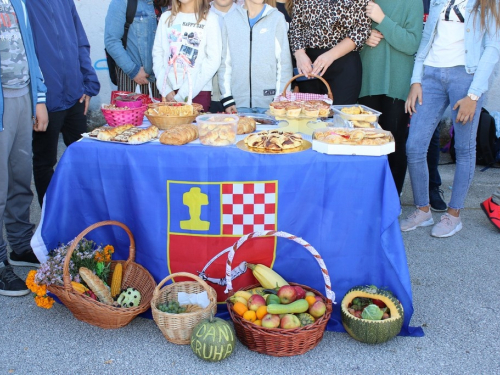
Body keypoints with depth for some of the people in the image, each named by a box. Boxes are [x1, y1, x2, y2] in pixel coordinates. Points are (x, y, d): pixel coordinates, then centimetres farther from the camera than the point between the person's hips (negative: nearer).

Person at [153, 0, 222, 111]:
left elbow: (213, 61, -7)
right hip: (169, 92, 3)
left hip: (199, 93, -3)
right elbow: (157, 54, 10)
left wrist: (182, 95, -10)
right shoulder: (166, 17, 10)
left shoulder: (209, 19, -1)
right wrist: (166, 90, -3)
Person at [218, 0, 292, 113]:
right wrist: (227, 98, 3)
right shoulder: (230, 20, 7)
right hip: (239, 102, 2)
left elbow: (284, 63, 0)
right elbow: (225, 62, 9)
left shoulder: (277, 18, 1)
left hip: (269, 101, -1)